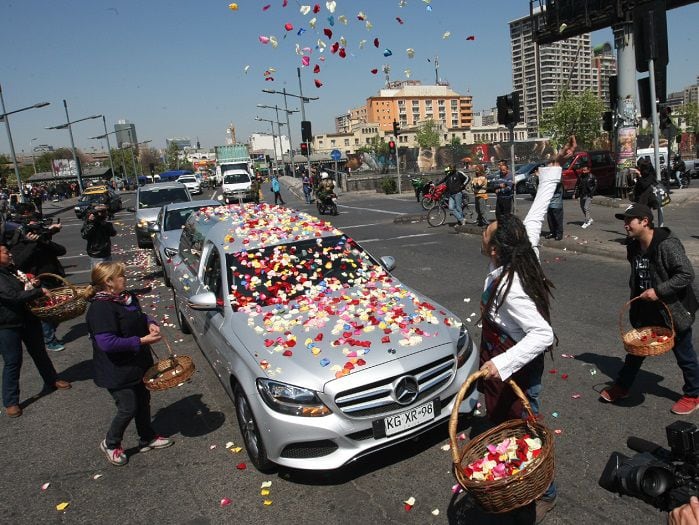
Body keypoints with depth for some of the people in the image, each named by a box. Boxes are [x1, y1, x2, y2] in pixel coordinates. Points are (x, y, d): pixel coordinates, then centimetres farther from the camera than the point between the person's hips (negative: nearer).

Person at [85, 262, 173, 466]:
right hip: (118, 371, -9)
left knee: (143, 400, 20)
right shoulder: (101, 308, -26)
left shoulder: (128, 297, 1)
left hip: (138, 363, 9)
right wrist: (141, 341, -27)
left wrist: (150, 323, -3)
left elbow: (139, 316, 20)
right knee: (128, 408, 2)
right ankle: (111, 444, 29)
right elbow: (107, 343, -31)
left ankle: (147, 438, 39)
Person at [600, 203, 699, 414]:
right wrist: (637, 297, 14)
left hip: (674, 310, -6)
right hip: (647, 310, 7)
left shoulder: (667, 245, -24)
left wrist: (658, 290, -29)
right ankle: (622, 386, 31)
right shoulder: (634, 246, 0)